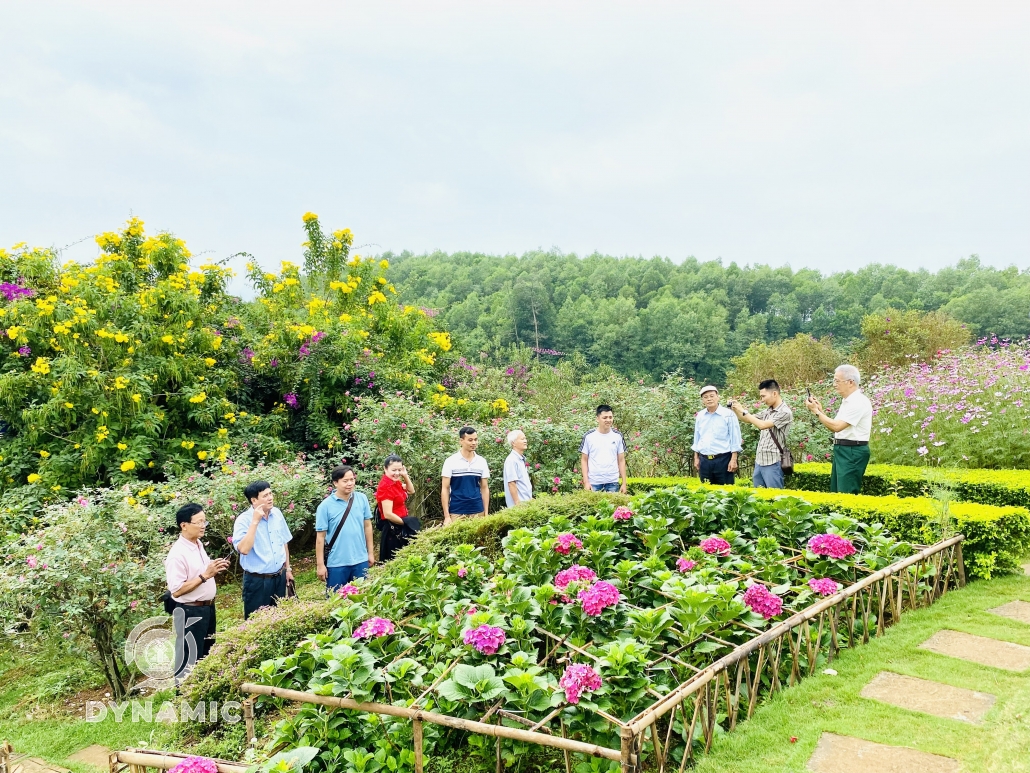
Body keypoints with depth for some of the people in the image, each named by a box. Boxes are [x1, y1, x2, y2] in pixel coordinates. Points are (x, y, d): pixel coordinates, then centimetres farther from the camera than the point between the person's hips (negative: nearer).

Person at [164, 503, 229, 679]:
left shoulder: (198, 544, 5)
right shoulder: (177, 554, -23)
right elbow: (176, 591, -25)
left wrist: (214, 569, 0)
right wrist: (205, 575, -27)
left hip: (207, 608, 9)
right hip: (190, 612, -9)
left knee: (206, 653, 22)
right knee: (189, 659, 4)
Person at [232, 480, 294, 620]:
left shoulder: (277, 513, 1)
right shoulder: (243, 520, -16)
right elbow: (243, 549, -31)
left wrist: (287, 568, 16)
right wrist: (255, 521, -29)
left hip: (279, 577, 6)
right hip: (257, 581, -5)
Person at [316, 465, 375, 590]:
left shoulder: (362, 499, -2)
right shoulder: (325, 505, -11)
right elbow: (320, 536, -7)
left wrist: (370, 552, 9)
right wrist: (320, 565, -6)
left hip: (360, 561, 3)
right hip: (336, 563, -3)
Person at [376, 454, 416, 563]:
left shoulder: (396, 482, 5)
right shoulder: (385, 486, -21)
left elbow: (411, 491, 18)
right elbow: (388, 514, -24)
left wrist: (405, 475, 2)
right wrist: (406, 523, -13)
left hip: (400, 528, 9)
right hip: (392, 529, -9)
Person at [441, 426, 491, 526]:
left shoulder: (482, 462, 6)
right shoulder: (451, 461, -3)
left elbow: (484, 488, 10)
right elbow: (445, 489, -2)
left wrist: (486, 514, 5)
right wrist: (447, 516, -7)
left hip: (478, 512, 3)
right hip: (456, 512, -2)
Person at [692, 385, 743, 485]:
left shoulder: (728, 414, -5)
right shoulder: (699, 416, 10)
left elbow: (735, 438, -6)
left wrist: (733, 459, -10)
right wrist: (696, 458, 14)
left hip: (723, 459, -4)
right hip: (704, 460, 5)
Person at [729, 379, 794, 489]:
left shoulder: (785, 412, -13)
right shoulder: (768, 410, 12)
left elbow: (762, 425, -21)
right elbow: (748, 420, 22)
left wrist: (743, 411, -15)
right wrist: (735, 409, 4)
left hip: (773, 462, -8)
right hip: (759, 460, 8)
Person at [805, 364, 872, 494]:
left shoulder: (858, 401, -17)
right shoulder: (847, 401, 15)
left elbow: (837, 426, -22)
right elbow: (835, 428, 15)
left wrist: (816, 411, -12)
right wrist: (820, 410, 5)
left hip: (853, 452, -10)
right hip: (842, 450, 10)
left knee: (847, 496, -8)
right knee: (835, 493, 13)